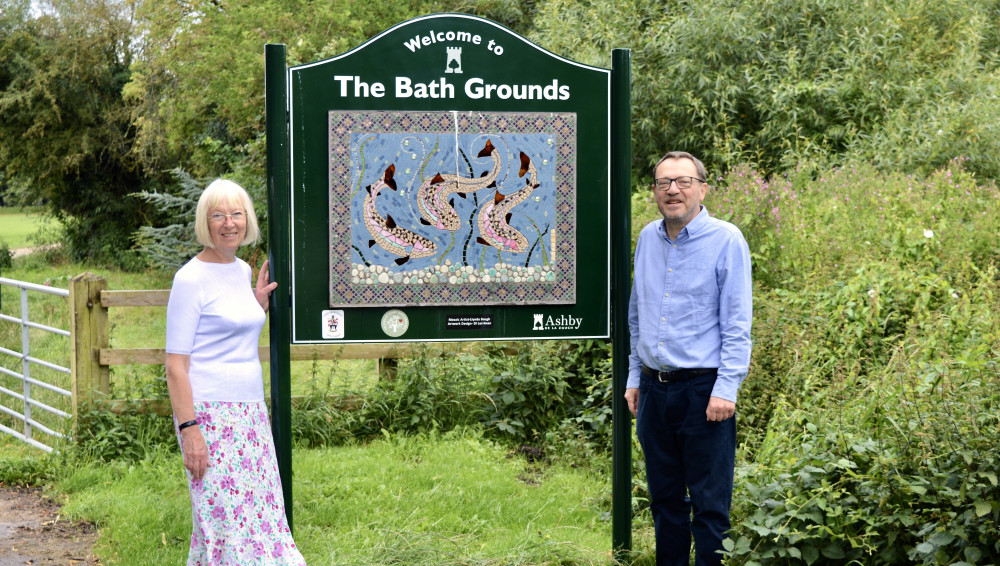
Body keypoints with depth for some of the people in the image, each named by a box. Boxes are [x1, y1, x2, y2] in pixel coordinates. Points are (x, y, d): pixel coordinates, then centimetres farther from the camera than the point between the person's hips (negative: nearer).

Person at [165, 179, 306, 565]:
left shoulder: (242, 270, 12)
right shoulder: (191, 279, -9)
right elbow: (176, 363, -12)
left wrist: (260, 302, 12)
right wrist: (187, 428, -18)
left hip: (250, 410, 8)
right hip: (210, 414, -8)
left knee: (259, 512, 8)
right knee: (225, 517, -8)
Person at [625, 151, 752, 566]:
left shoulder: (726, 240, -7)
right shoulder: (648, 238, 10)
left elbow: (737, 323, -9)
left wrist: (726, 388, -15)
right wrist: (634, 376, 16)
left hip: (703, 389, -6)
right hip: (655, 388, 6)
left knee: (709, 503, -1)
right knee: (664, 496, 14)